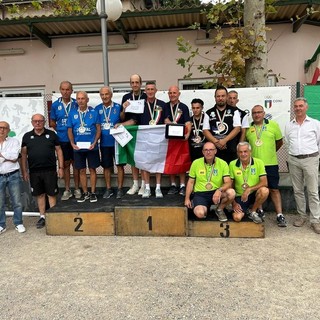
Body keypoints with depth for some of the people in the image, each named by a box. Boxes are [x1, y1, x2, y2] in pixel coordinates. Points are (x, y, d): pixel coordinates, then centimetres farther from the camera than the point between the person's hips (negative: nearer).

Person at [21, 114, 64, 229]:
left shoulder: (51, 134, 3)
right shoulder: (27, 136, 8)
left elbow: (59, 151, 4)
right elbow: (23, 154, 9)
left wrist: (61, 167, -1)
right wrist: (24, 171, 3)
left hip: (50, 170, -2)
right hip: (34, 171, 2)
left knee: (51, 194, 2)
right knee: (39, 195, 10)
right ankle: (42, 217, 22)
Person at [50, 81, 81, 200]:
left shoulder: (76, 104, -2)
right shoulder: (55, 105, 2)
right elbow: (52, 123, 10)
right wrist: (61, 131, 2)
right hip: (62, 139, 1)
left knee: (75, 163, 7)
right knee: (65, 164, 9)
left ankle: (77, 188, 19)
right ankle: (67, 190, 19)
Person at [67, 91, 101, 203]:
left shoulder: (94, 112, -2)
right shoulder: (72, 113, 4)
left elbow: (98, 129, -1)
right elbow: (70, 130, 7)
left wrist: (94, 143, -12)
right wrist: (73, 144, -5)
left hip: (91, 147, -2)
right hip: (78, 147, 2)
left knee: (92, 169, 4)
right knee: (82, 170, 9)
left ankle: (93, 193, 15)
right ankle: (85, 193, 20)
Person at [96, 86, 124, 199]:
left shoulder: (118, 107, -2)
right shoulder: (97, 109, 6)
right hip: (104, 142, 3)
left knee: (119, 165, 3)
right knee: (106, 166, 11)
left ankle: (120, 189, 14)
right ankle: (108, 189, 23)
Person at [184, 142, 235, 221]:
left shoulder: (223, 164, -5)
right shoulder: (195, 163, -1)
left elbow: (228, 183, -12)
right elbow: (190, 182, 7)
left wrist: (219, 190, -33)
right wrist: (187, 199, 2)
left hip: (216, 193, 1)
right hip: (200, 194, -1)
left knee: (231, 192, -29)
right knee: (200, 213, -30)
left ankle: (220, 209, 2)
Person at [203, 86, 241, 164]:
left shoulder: (234, 111, 8)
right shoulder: (209, 113, 11)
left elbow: (237, 128, -1)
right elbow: (205, 131, 4)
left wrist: (224, 140, -13)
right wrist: (216, 142, -10)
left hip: (231, 150, -1)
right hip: (214, 150, 1)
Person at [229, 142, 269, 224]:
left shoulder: (259, 162, -8)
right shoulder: (232, 164, -5)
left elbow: (264, 183, -14)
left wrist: (249, 189, -26)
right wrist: (233, 203, -6)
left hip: (254, 194, 1)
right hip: (240, 196, -1)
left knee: (264, 190, -33)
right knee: (237, 217, -23)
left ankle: (253, 212, -6)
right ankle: (246, 210, 14)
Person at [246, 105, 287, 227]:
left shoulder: (273, 125, 0)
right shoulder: (248, 128, 2)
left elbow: (280, 142, 9)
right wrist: (255, 152, 9)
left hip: (270, 163, -1)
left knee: (274, 189, 3)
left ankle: (280, 215, 9)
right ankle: (259, 211, 27)